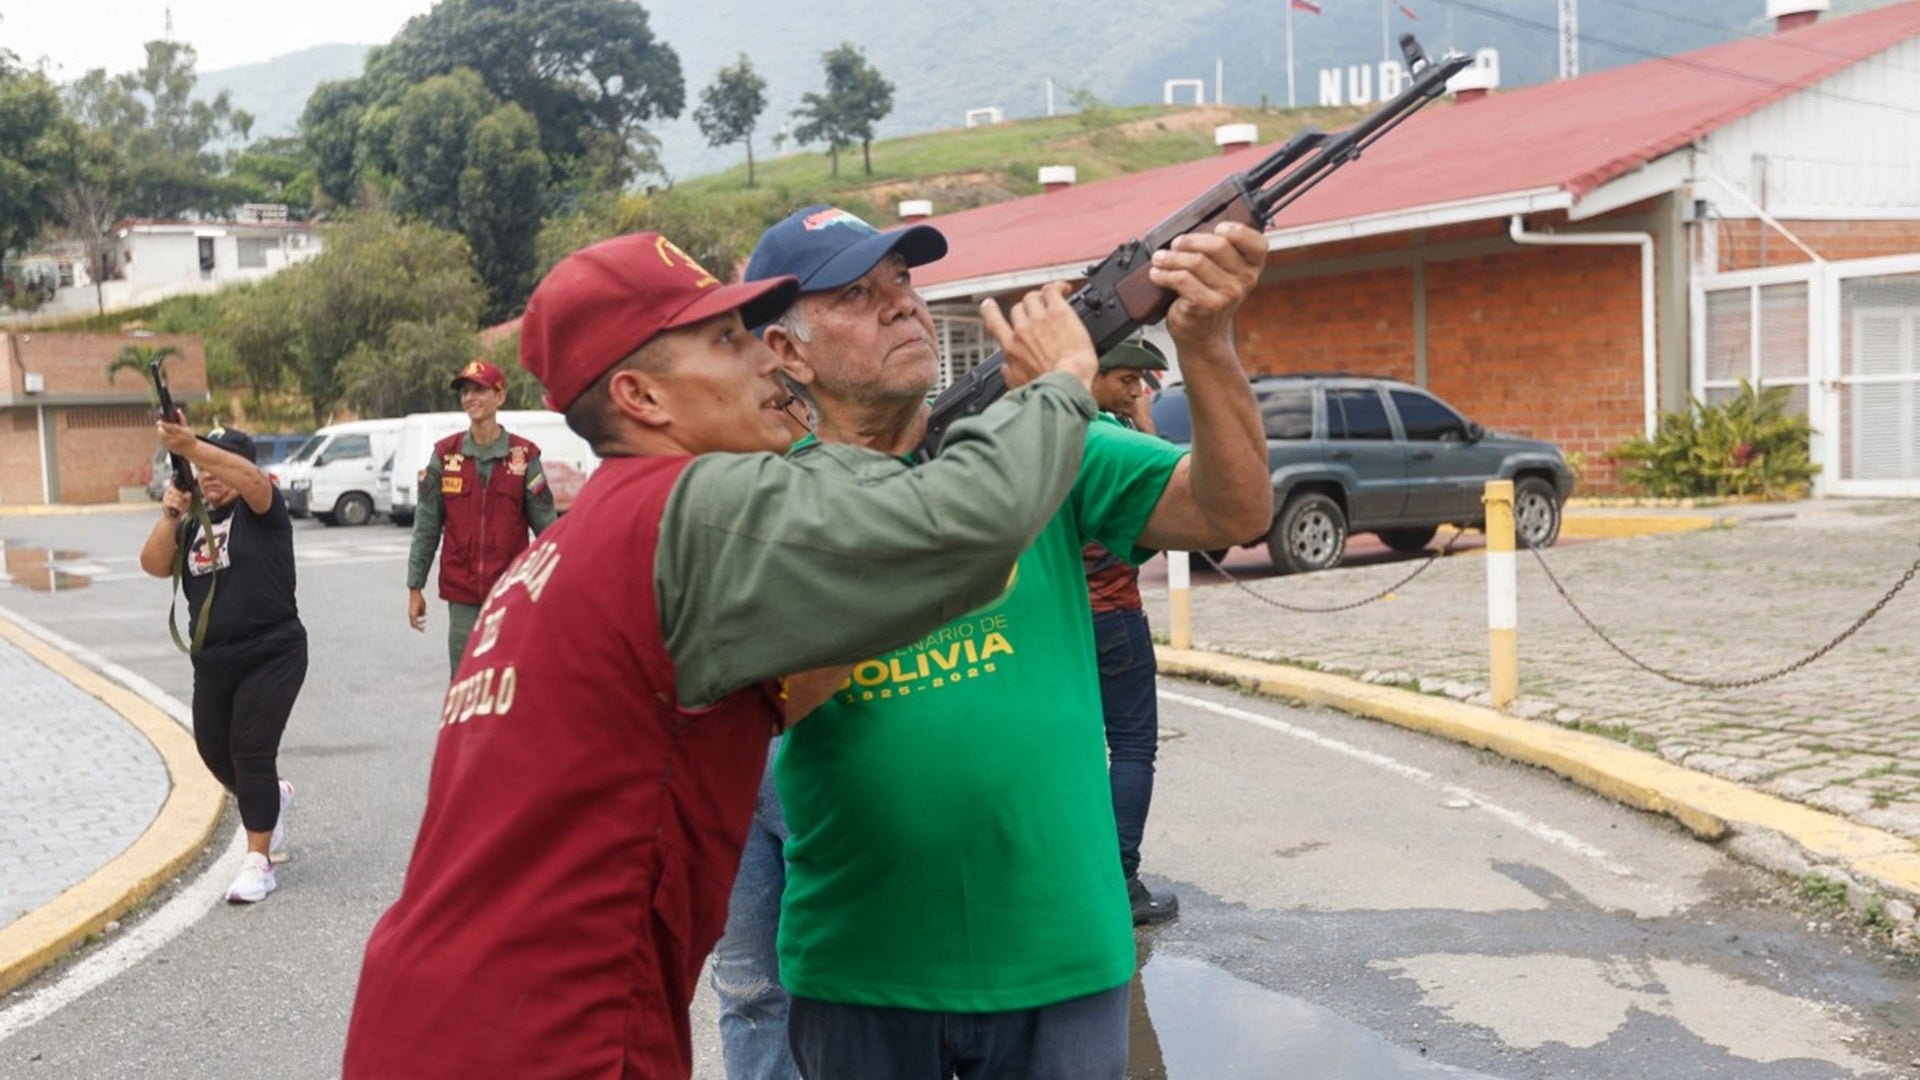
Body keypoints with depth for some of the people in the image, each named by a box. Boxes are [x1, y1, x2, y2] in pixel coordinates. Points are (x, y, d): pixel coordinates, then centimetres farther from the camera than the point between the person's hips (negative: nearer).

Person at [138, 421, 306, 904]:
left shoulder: (261, 511, -5)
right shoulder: (195, 523, 13)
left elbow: (248, 476, -28)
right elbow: (155, 565, -1)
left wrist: (191, 446, -40)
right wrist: (169, 518, -17)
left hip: (271, 655, -7)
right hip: (212, 661, 7)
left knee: (251, 751, -11)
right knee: (216, 752, 15)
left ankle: (258, 862, -3)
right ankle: (272, 798, 45)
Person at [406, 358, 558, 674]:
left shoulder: (523, 456, -1)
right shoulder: (445, 455, 4)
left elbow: (545, 525, 1)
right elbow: (426, 526, 6)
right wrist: (415, 588, 5)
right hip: (462, 595, 2)